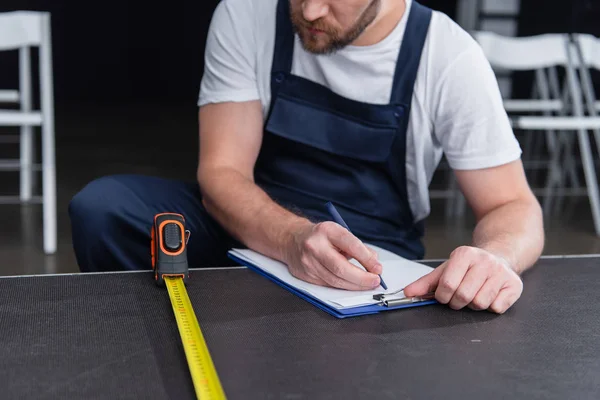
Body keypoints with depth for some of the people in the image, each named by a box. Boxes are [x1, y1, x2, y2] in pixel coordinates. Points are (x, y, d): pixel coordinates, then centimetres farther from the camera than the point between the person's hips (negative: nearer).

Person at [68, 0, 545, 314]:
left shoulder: (449, 57, -14)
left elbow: (514, 208, -11)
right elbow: (221, 174, -15)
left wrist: (495, 257, -37)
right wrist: (294, 238, -38)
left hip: (369, 267, -1)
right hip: (252, 228, 2)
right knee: (103, 206, -23)